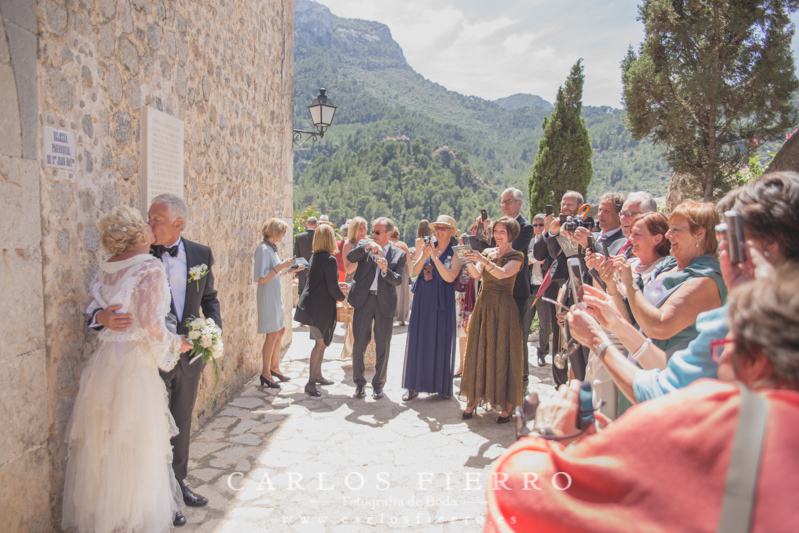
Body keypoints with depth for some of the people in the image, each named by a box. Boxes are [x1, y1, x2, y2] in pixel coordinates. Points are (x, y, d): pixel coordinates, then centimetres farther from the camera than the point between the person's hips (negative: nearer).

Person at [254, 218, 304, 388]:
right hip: (267, 296, -10)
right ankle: (266, 373, 10)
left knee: (280, 330, 15)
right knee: (272, 334, -3)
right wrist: (281, 266, -23)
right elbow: (262, 278, -23)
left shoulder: (271, 247, 11)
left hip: (275, 296, 10)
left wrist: (292, 269, 15)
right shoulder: (263, 249, -17)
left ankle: (274, 367, 29)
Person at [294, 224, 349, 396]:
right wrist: (342, 297, 1)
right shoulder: (329, 259, -18)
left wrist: (338, 286, 23)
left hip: (312, 303, 10)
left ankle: (317, 374, 31)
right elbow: (332, 288, -17)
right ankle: (311, 382, 1)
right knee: (320, 343, -3)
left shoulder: (315, 257, 10)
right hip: (320, 306, -10)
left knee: (322, 342, 19)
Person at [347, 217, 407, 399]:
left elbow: (398, 280, -3)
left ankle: (378, 384, 23)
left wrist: (386, 270, -21)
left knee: (383, 346, 7)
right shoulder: (364, 245, 8)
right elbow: (350, 257, -11)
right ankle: (359, 382, 18)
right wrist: (367, 246, -22)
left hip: (385, 302, 0)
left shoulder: (399, 254, 6)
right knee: (359, 344, 1)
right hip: (363, 300, 0)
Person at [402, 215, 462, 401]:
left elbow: (450, 277, -17)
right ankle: (414, 386, 13)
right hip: (423, 300, 4)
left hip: (441, 302, -3)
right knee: (418, 341, 5)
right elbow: (415, 271, -1)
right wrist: (424, 256, -17)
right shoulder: (429, 247, 7)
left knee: (441, 341, 2)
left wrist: (435, 257, -18)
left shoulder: (455, 253, -3)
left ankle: (443, 387, 15)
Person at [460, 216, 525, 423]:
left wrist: (484, 260, -32)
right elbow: (476, 274, -2)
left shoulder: (516, 256, -1)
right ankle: (472, 400, 13)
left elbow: (502, 273, -20)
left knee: (503, 353, -2)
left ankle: (506, 407, 6)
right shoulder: (487, 252, 13)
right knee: (478, 351, 5)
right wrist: (469, 260, -21)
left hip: (503, 307, -5)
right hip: (483, 304, 5)